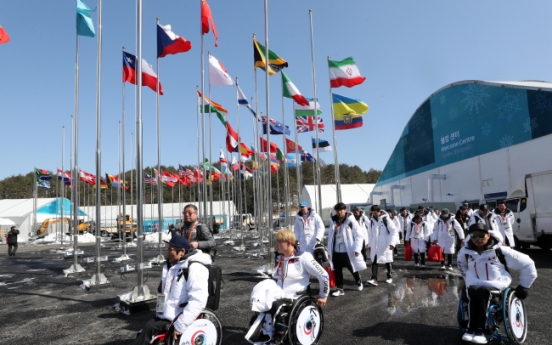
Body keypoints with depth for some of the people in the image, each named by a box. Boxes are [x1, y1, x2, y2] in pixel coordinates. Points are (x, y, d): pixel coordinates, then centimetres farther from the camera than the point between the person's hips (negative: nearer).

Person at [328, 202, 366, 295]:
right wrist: (329, 251, 8)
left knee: (353, 269, 14)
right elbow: (330, 237, 9)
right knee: (337, 271, 9)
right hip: (336, 252, 4)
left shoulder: (351, 221, -9)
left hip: (348, 251, -3)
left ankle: (359, 282, 41)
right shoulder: (333, 221, 5)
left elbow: (359, 235, -9)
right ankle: (339, 288, 24)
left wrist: (357, 249, -16)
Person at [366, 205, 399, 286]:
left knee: (387, 261, 10)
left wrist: (392, 243, -21)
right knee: (374, 261, -6)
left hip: (385, 245, -3)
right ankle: (374, 279, -8)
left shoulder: (386, 219, -10)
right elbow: (370, 233, 12)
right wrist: (370, 244, 11)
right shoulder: (372, 220, 5)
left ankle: (389, 277, 27)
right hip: (375, 245, 4)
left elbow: (394, 231, -12)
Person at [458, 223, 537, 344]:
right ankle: (472, 329, -27)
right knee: (472, 292, -34)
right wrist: (468, 278, 22)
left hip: (496, 285, -2)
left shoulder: (500, 250, -11)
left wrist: (524, 286, 5)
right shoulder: (466, 251, 0)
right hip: (475, 285, 3)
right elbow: (461, 264, 27)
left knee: (482, 292, -36)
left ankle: (479, 330, -27)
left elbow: (527, 264, -1)